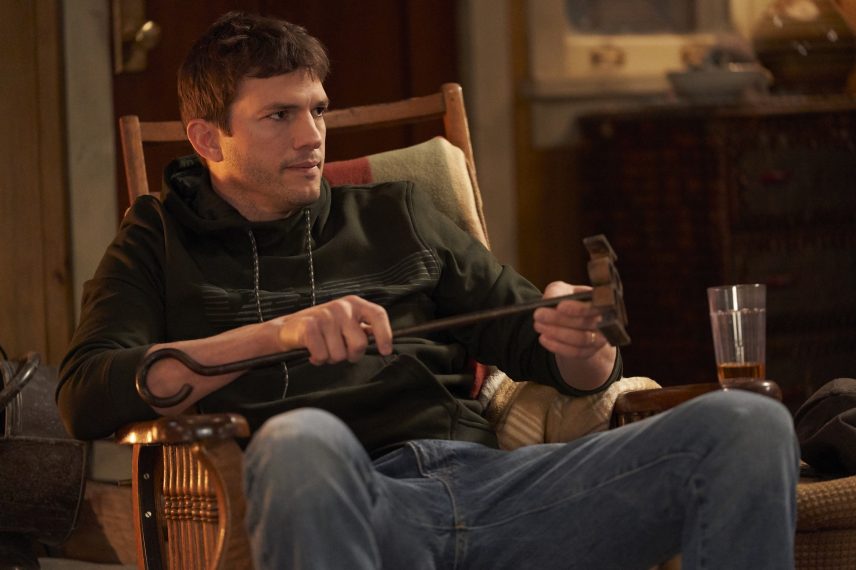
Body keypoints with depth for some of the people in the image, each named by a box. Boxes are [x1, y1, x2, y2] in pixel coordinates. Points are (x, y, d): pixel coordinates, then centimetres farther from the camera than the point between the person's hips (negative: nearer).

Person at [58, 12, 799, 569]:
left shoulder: (395, 217, 28)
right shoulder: (162, 243, 20)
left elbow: (557, 359, 26)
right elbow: (86, 397, 1)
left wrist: (579, 345, -2)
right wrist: (274, 335, -12)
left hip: (482, 478, 4)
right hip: (347, 503, -4)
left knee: (749, 425, -19)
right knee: (300, 437, -42)